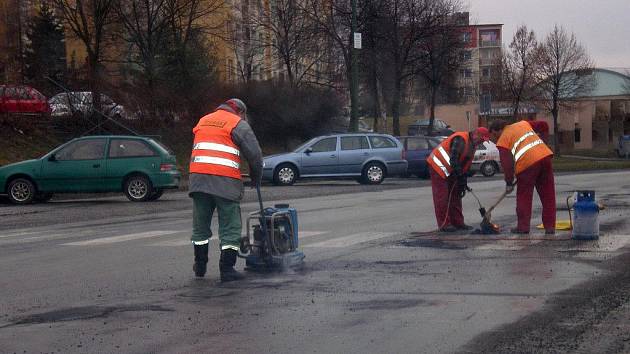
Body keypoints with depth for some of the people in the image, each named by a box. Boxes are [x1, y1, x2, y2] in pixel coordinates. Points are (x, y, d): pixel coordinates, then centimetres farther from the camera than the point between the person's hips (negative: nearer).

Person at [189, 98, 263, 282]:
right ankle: (227, 269, 0)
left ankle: (200, 266, 28)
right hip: (226, 182, -5)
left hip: (198, 178, 5)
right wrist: (256, 178, 15)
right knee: (230, 228, 2)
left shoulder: (203, 121, 23)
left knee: (200, 225, 17)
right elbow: (254, 154, 0)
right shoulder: (238, 124, 3)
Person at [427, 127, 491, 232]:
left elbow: (466, 164, 13)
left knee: (455, 195, 10)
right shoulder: (460, 139, -24)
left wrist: (463, 182, 8)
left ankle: (457, 222, 15)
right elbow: (453, 160, -30)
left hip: (450, 172, 10)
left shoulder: (472, 146, 8)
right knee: (442, 197, -8)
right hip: (438, 167, -10)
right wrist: (460, 178, -26)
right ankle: (444, 224, -6)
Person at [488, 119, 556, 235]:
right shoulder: (523, 124, 23)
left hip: (527, 163, -5)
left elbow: (506, 163, 4)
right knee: (548, 196, 9)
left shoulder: (502, 140, 8)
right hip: (545, 155, 5)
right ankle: (550, 227, 12)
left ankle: (523, 226, 13)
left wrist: (509, 183, 14)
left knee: (524, 197, 10)